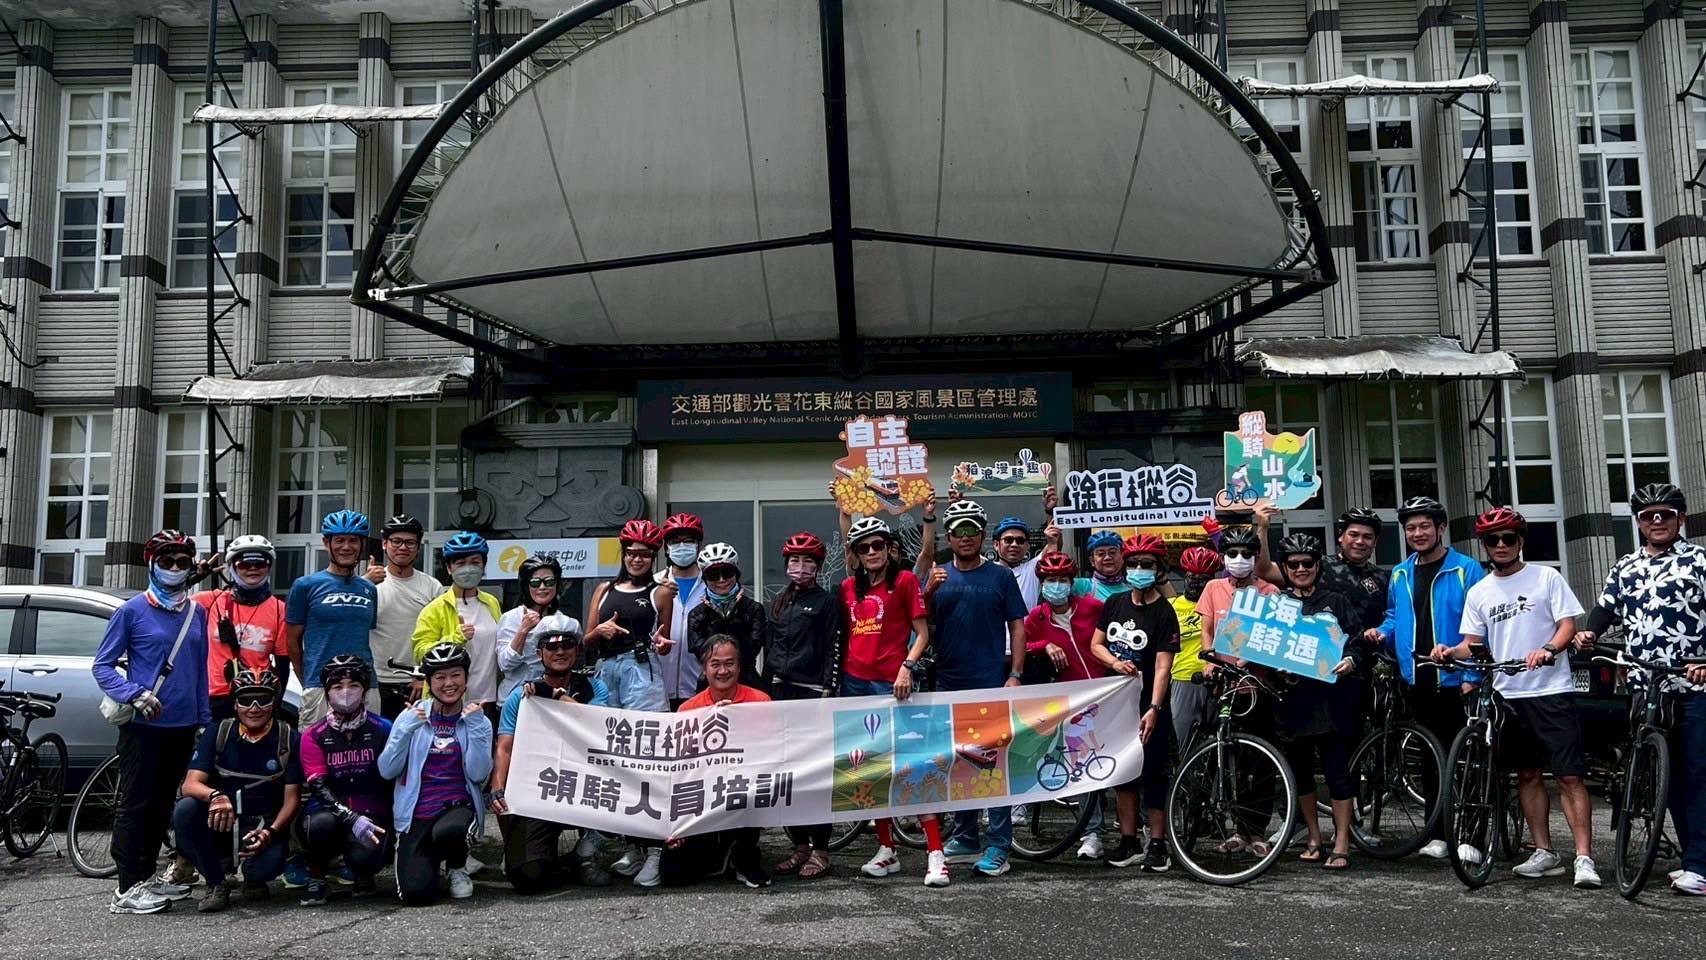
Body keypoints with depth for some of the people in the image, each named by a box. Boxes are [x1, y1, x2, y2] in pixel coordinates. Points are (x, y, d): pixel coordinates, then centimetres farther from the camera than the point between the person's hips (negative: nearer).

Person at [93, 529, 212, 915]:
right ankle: (127, 889, 0)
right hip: (142, 724, -5)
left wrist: (204, 720, 11)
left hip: (183, 725, 5)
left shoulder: (197, 612, 11)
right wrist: (135, 694, -18)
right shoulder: (132, 611, -3)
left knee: (163, 804, 13)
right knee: (135, 804, -3)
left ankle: (146, 875, 24)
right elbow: (102, 666, -3)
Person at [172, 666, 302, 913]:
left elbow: (292, 797, -4)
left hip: (264, 827, -2)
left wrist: (271, 832, -23)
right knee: (185, 810, -29)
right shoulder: (217, 733, -1)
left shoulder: (288, 740, -4)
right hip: (219, 825, 2)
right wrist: (215, 796, -35)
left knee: (267, 866, -33)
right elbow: (190, 785, -12)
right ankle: (216, 884, -8)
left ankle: (252, 877, 9)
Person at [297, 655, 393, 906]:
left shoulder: (382, 729, 2)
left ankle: (361, 871, 10)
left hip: (373, 816, 0)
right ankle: (316, 876, -3)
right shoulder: (314, 736, 2)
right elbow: (319, 787, -9)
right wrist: (351, 819, -25)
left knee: (365, 857, -30)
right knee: (321, 824, -34)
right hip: (331, 812, 1)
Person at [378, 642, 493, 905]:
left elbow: (478, 774, -7)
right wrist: (406, 729, -10)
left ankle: (457, 867, -1)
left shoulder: (477, 720, 6)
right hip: (415, 813, 1)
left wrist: (474, 727, -13)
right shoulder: (412, 716, 7)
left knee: (449, 832, -38)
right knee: (416, 893, -20)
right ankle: (427, 860, 18)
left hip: (459, 806, 0)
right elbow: (387, 771, 0)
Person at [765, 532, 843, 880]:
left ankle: (820, 850, 0)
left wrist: (828, 691, -13)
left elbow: (834, 649, -6)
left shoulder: (828, 602, 0)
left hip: (812, 691, -6)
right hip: (781, 691, 6)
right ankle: (799, 845, 15)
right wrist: (767, 690, 15)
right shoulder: (780, 602, 17)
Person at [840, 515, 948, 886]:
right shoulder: (849, 587, 13)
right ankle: (887, 850, 18)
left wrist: (906, 667, -16)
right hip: (854, 681, 6)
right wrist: (836, 675, 12)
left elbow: (922, 633, -3)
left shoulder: (904, 580, -1)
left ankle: (936, 854, -8)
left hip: (891, 682, -5)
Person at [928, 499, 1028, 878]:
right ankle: (965, 838, 21)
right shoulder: (938, 576, 10)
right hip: (949, 684, 4)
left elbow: (1017, 628, 1)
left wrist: (1015, 675, -9)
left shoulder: (1000, 577, 2)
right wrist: (929, 591, -14)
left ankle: (998, 847, -1)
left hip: (991, 685, -4)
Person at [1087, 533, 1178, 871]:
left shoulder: (1163, 613, -12)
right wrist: (1115, 662, -11)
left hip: (1147, 703, -5)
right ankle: (1128, 841, 19)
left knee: (1152, 774, -1)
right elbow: (1096, 643, 10)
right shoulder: (1115, 603, 4)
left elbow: (1162, 666, -19)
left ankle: (1158, 845, 9)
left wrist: (1153, 709, -28)